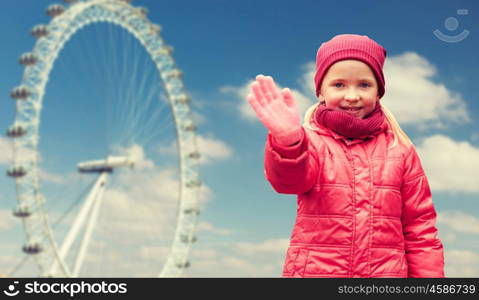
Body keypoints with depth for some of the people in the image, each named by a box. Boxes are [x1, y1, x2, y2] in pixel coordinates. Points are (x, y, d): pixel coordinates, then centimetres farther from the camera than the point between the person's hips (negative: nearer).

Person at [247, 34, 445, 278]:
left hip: (386, 271, 2)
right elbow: (289, 179, -21)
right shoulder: (310, 141, 1)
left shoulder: (400, 150, 8)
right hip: (314, 271, -1)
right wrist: (287, 141, -42)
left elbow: (420, 226, 10)